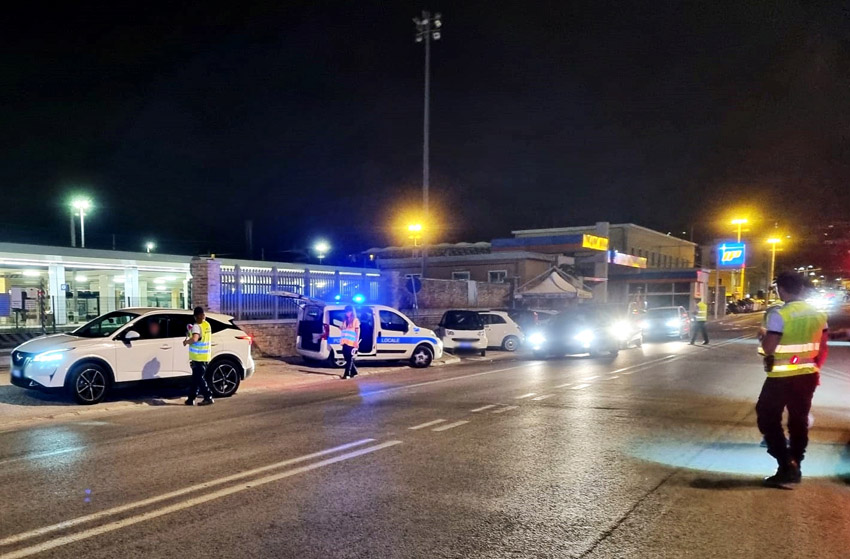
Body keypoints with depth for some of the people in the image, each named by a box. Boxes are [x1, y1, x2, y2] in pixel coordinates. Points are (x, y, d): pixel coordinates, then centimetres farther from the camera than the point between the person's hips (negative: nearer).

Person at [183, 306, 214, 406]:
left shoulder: (196, 326, -16)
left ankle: (208, 397, -4)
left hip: (198, 357, -8)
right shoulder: (207, 325, 10)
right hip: (206, 356, 8)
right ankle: (191, 398, 19)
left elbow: (194, 339, -32)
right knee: (196, 378, 14)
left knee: (199, 378, -2)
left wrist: (186, 342, -15)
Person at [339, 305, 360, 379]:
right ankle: (354, 371, 22)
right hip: (345, 342, 7)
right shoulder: (345, 320, 16)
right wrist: (341, 328, 4)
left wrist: (357, 341, -11)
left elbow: (358, 331, -4)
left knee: (349, 359, -5)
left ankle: (347, 374, -6)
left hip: (352, 343, -6)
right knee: (347, 358, 9)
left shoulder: (355, 320, -1)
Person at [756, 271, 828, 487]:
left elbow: (768, 348, -20)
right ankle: (794, 467, 23)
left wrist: (763, 337, 0)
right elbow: (823, 349, 9)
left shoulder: (779, 315, -18)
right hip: (807, 376, 7)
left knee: (768, 418, 4)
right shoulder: (818, 314, 4)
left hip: (782, 377, -7)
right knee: (799, 421, 15)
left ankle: (786, 466, -3)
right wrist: (815, 369, 20)